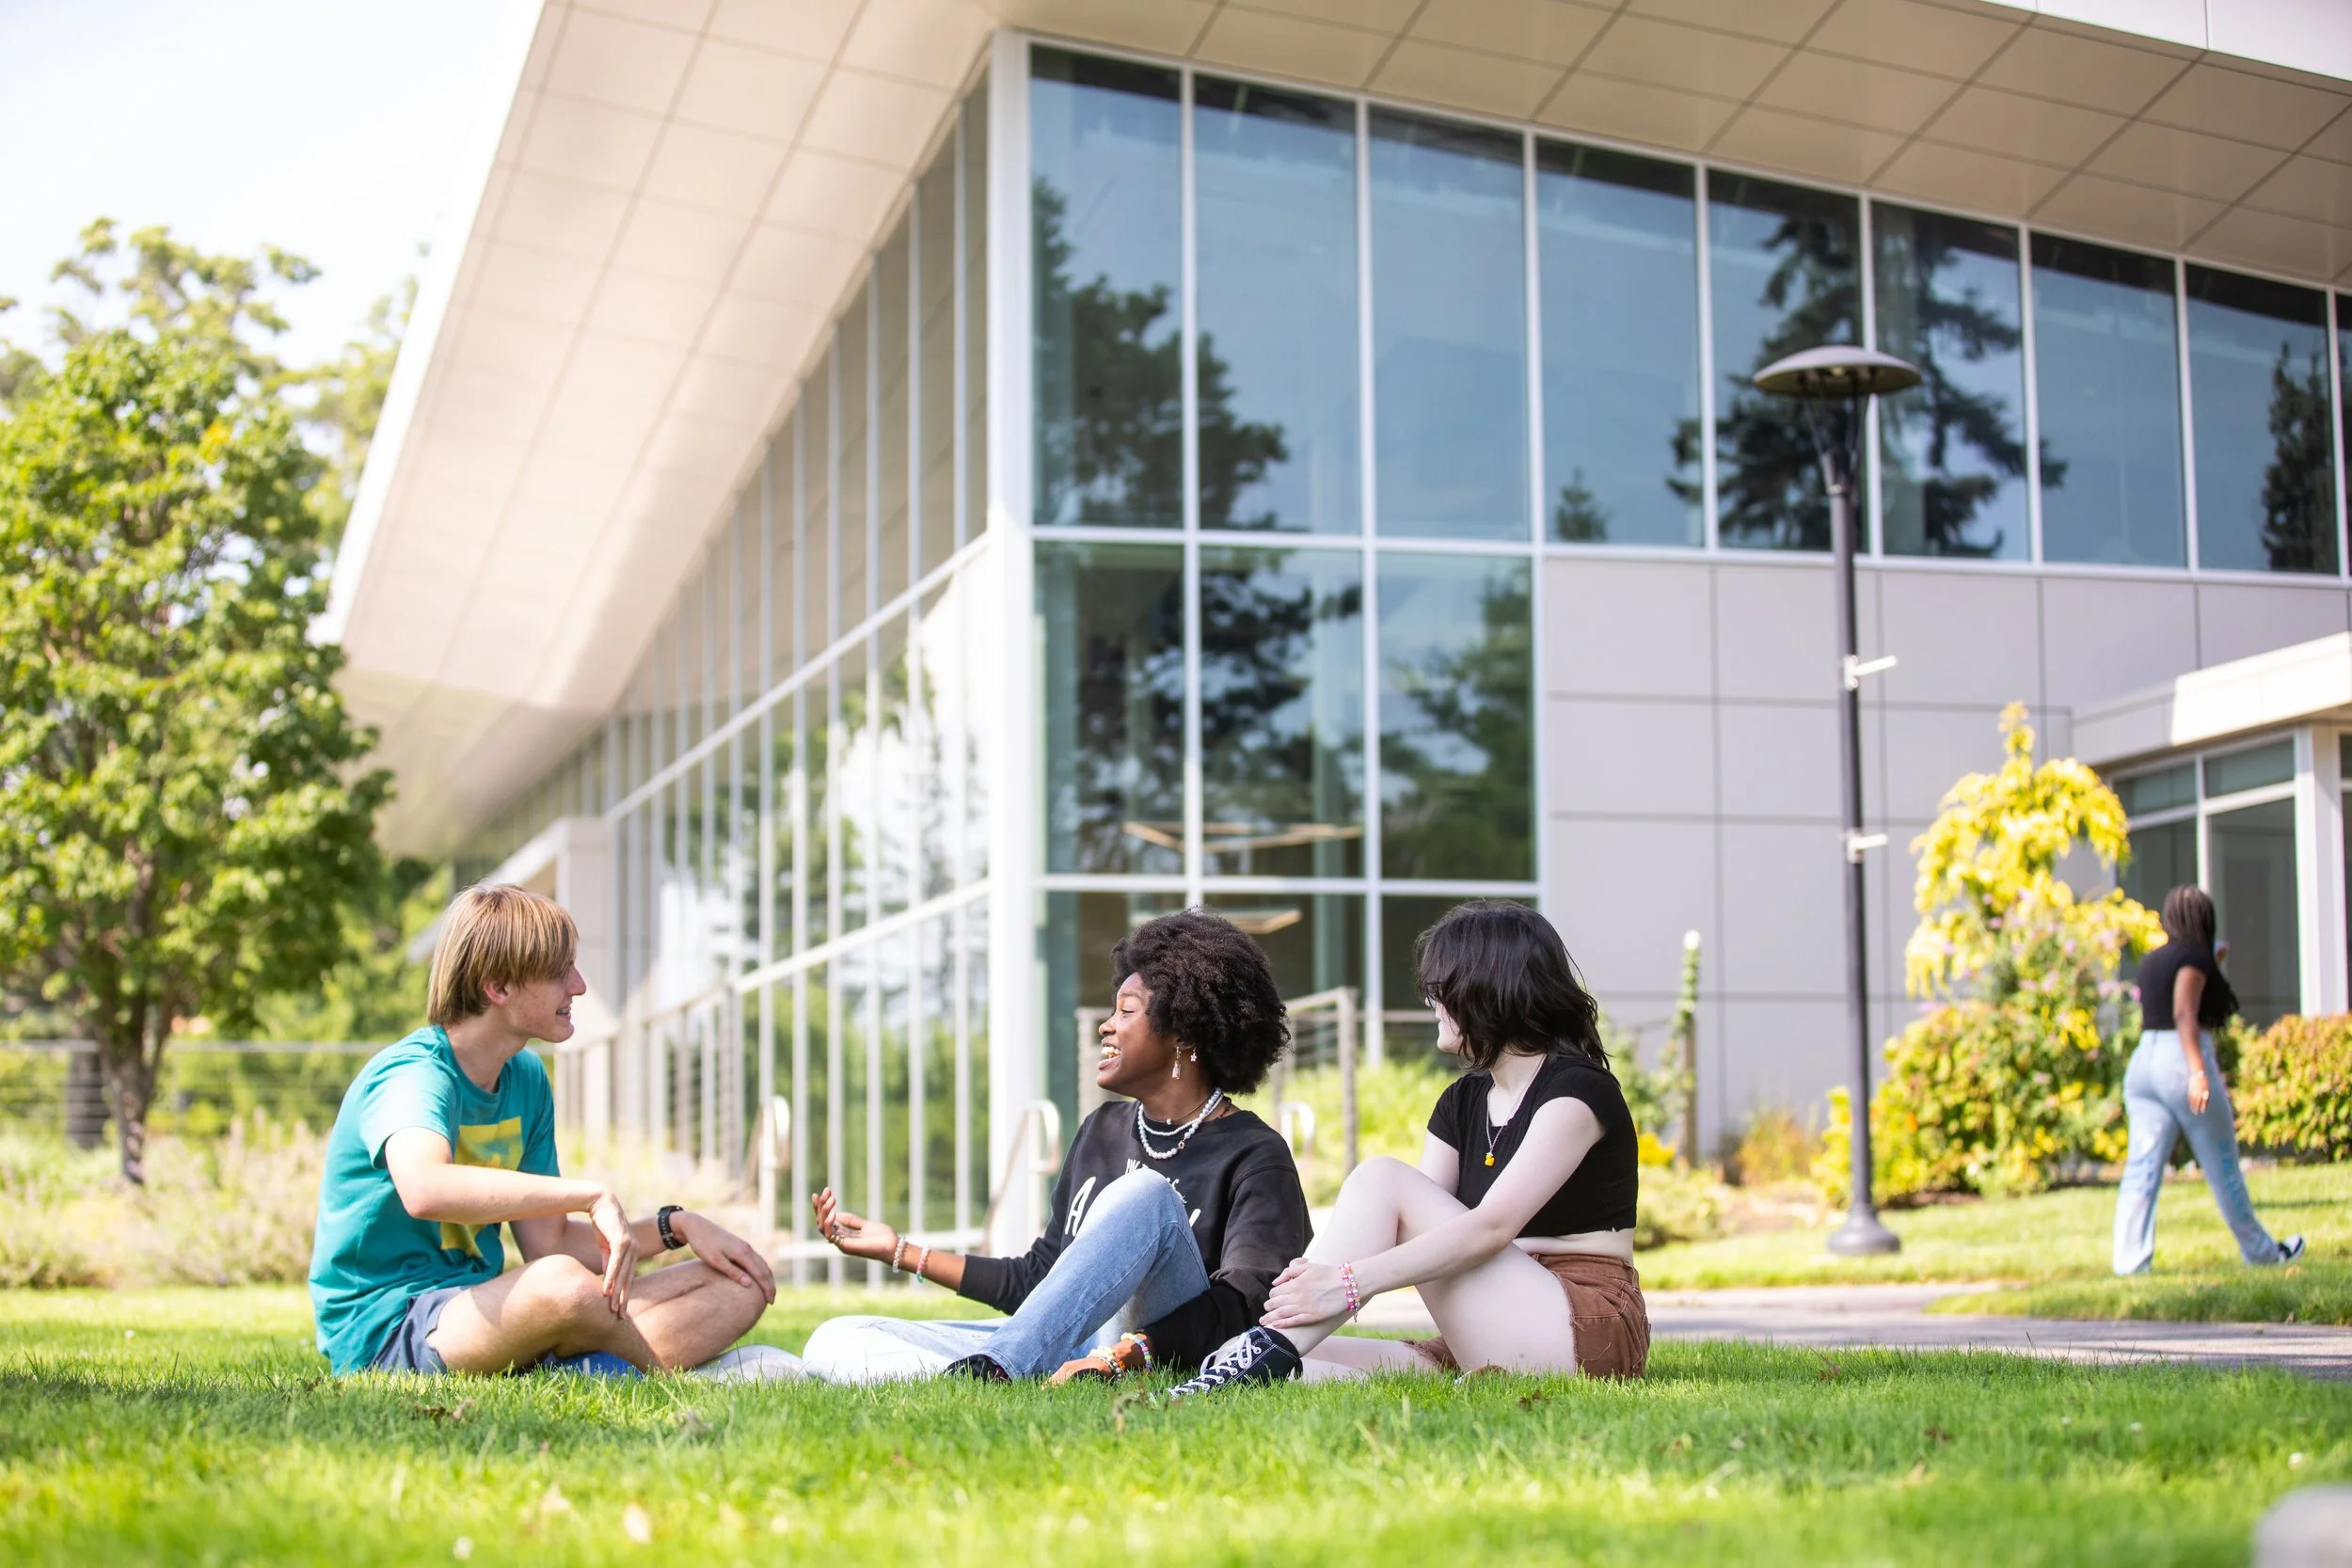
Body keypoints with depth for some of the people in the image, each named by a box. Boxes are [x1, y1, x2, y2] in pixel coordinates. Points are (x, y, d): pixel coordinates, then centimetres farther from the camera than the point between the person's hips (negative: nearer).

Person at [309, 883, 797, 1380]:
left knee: (739, 1286, 1)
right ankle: (674, 1369, -10)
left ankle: (589, 1374, -24)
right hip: (386, 1331, -9)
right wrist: (591, 1195, -34)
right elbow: (425, 1189, -40)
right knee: (564, 1284, -39)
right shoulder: (411, 1075, -16)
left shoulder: (527, 1078, 12)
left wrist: (676, 1226, 1)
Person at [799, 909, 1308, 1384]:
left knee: (1142, 1192, -33)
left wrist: (1123, 1356, -30)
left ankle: (986, 1375, -44)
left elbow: (1241, 1301, -15)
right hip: (1054, 1353, 7)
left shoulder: (1253, 1158, 0)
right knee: (834, 1342, -10)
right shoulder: (1102, 1132, 22)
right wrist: (901, 1252, 25)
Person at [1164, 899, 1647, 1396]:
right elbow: (1411, 1234, 5)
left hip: (1593, 1334, -8)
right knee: (1298, 1366, -12)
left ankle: (1268, 1353, -30)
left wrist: (1349, 1283, -31)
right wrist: (1313, 1281, -16)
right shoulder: (1462, 1103, 17)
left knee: (1382, 1181, -20)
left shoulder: (1577, 1090, -8)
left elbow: (1492, 1226, -22)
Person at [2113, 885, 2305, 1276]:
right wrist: (2198, 1071, -26)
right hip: (2182, 1061, -7)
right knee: (2223, 1165, 8)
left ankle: (2128, 1261, -11)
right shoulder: (2194, 957, -6)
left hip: (2142, 1058, 7)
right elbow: (2184, 1013, -18)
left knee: (2142, 1169, -1)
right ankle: (2259, 1249, 21)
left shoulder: (2151, 961, 17)